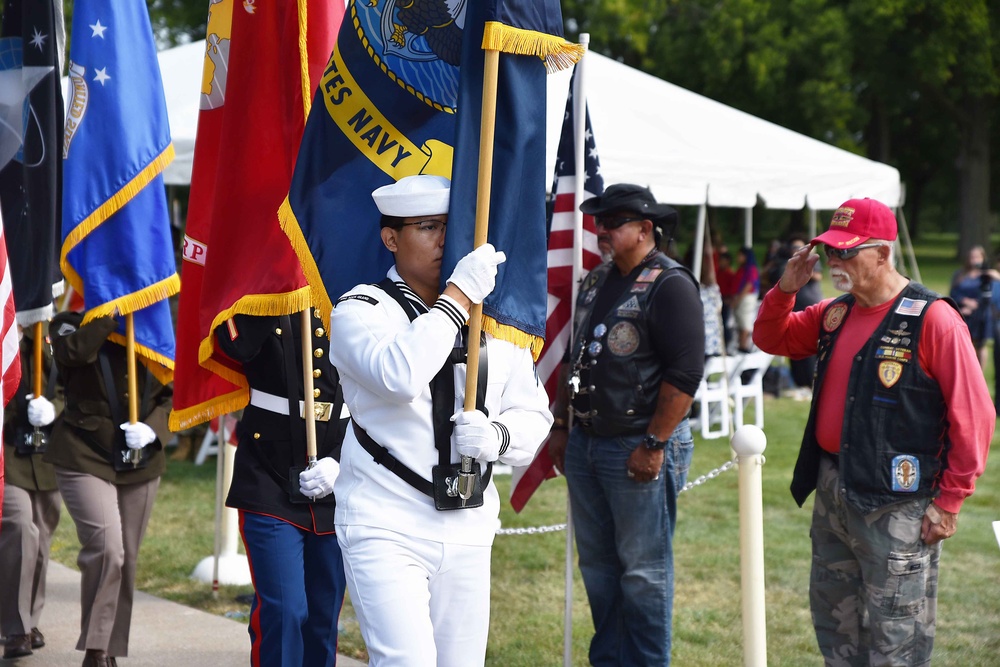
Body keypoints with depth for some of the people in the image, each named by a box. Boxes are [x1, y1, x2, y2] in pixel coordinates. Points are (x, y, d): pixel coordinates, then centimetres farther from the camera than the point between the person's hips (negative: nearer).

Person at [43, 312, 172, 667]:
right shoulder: (71, 324, -1)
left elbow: (172, 394, 9)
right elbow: (73, 351, -25)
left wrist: (153, 429, -9)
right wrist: (111, 315, -21)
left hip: (142, 462, 5)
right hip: (85, 459, -4)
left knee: (127, 559, 8)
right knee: (106, 549, -18)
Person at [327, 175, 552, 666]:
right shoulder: (360, 310, -6)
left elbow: (532, 415, 10)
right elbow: (399, 374, -27)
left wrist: (496, 436, -13)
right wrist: (459, 294, -21)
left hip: (469, 529, 5)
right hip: (386, 527, -5)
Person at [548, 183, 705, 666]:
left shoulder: (670, 284, -12)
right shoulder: (595, 281, 14)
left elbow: (685, 372, -18)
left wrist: (653, 445, -19)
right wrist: (560, 425, 17)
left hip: (640, 449, -8)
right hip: (585, 444, 8)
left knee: (642, 571, -2)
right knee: (596, 564, 15)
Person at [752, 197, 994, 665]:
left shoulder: (932, 318, -14)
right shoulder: (835, 314, 9)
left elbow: (972, 415, -15)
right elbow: (771, 339, 23)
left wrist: (949, 502, -14)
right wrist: (786, 289, 3)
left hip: (895, 502, -8)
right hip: (832, 489, 8)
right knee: (834, 622, 18)